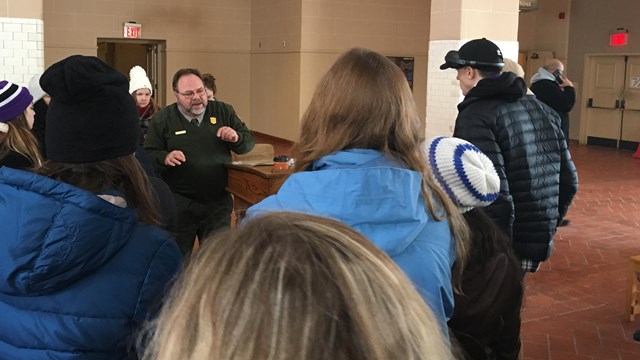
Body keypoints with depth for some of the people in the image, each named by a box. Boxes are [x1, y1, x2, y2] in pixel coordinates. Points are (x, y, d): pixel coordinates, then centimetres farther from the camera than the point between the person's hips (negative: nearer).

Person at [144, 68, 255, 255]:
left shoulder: (224, 111, 5)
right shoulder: (162, 119, -1)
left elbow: (249, 143, 8)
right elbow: (148, 156, -3)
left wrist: (236, 138, -14)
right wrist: (165, 158, -24)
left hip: (218, 201, 2)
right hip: (178, 204, -2)